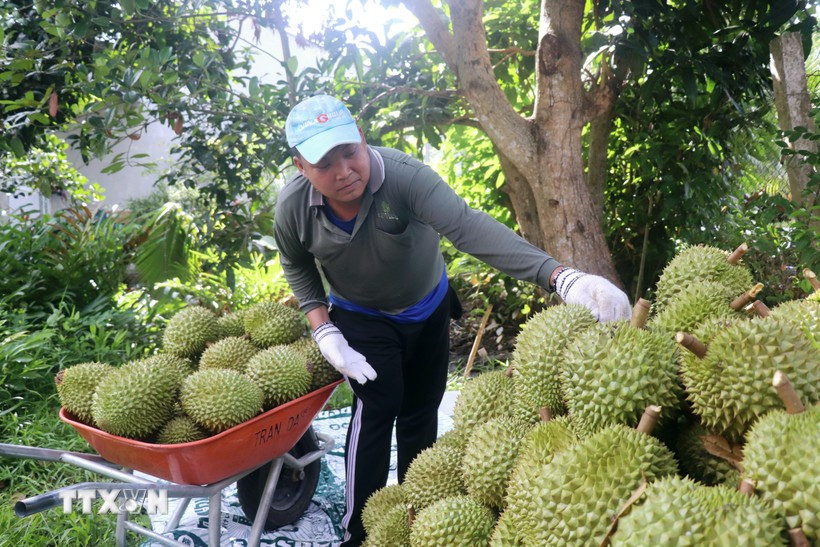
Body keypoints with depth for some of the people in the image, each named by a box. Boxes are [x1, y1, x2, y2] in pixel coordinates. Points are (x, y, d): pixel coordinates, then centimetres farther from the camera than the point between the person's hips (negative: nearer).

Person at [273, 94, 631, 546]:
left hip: (428, 309, 1)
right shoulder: (292, 207, -25)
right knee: (377, 406, -14)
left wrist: (560, 276, -63)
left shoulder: (403, 175, -37)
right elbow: (297, 267, -4)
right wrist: (323, 330, -18)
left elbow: (468, 226, -51)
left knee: (422, 410, 13)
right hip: (361, 317, -1)